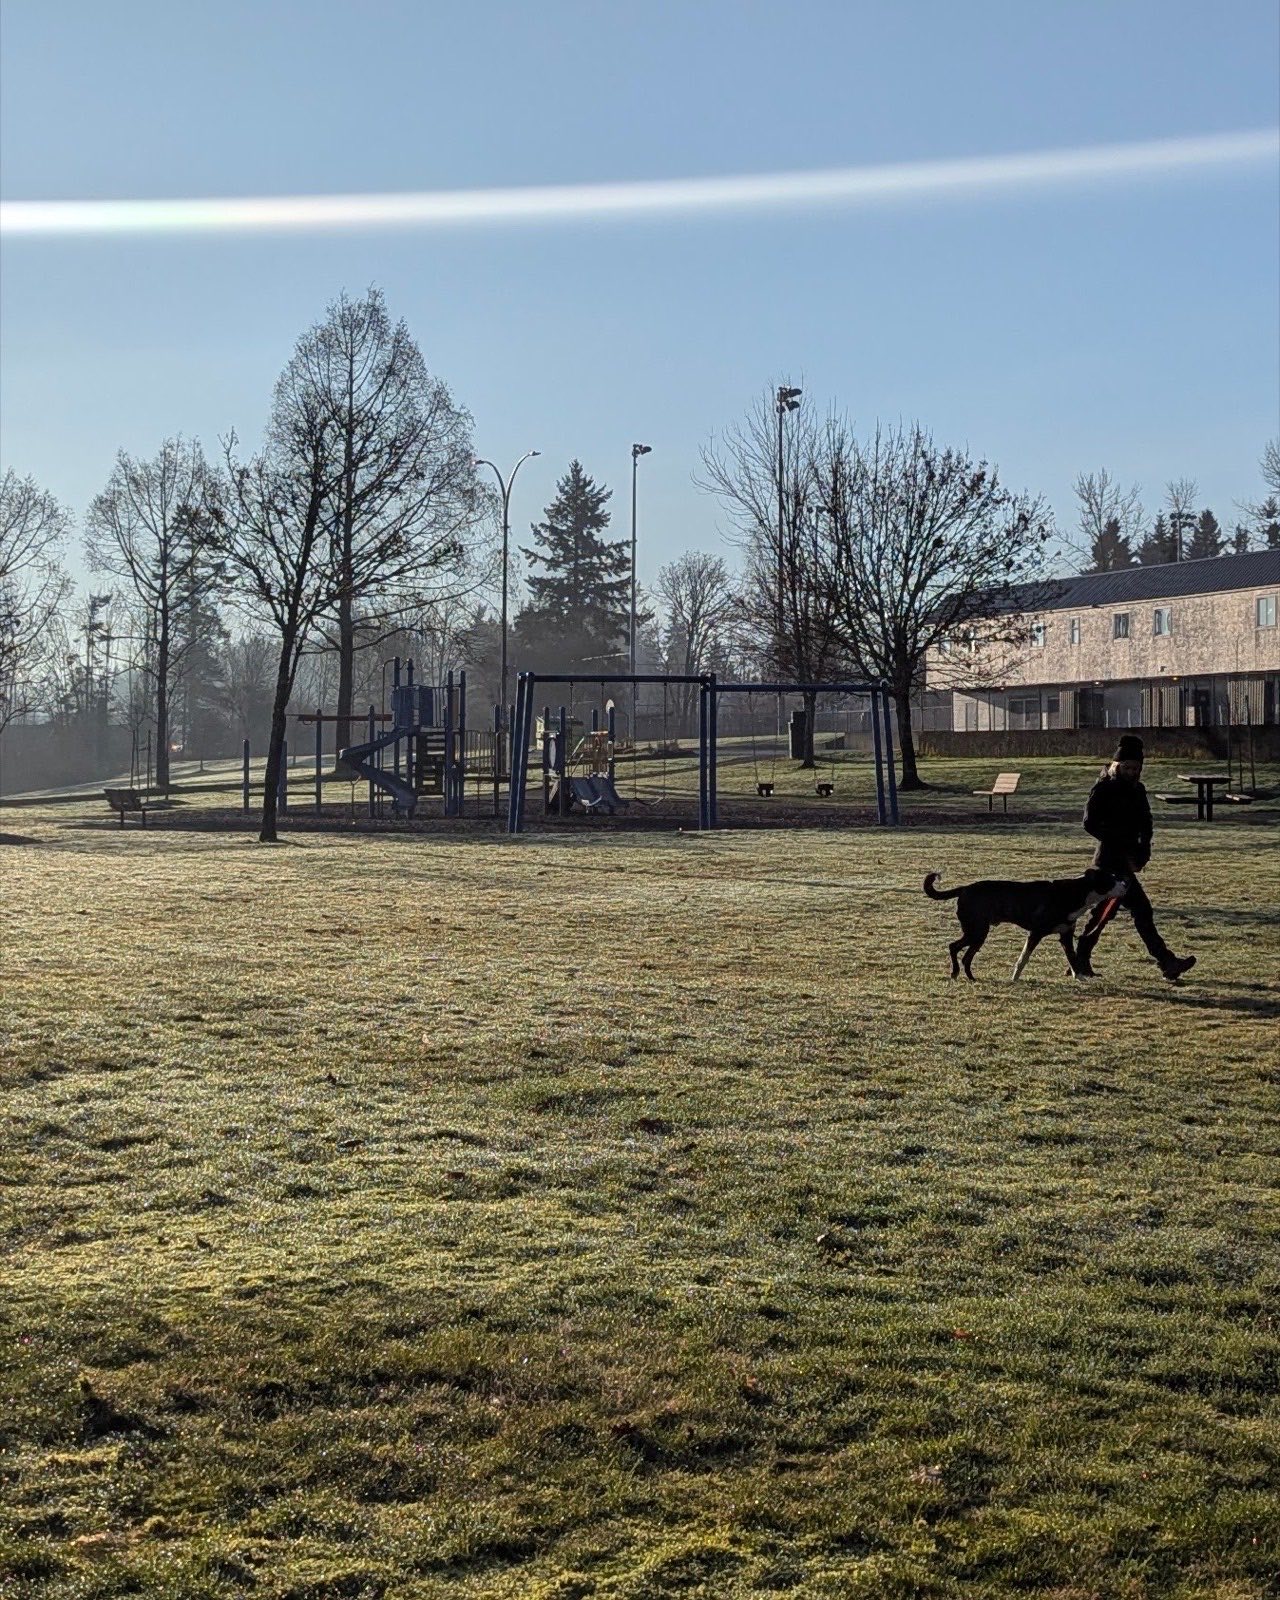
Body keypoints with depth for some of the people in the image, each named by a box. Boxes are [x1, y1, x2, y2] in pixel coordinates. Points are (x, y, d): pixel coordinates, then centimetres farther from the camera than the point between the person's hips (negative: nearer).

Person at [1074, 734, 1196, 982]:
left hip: (1126, 859, 8)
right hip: (1111, 859, -8)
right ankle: (1167, 963, -10)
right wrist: (1122, 848, -17)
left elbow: (1146, 823, 14)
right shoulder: (1103, 789, -10)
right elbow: (1090, 824, -14)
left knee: (1105, 911, 11)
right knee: (1141, 910, -11)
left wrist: (1143, 850, -3)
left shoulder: (1136, 789, 11)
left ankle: (1080, 962, 19)